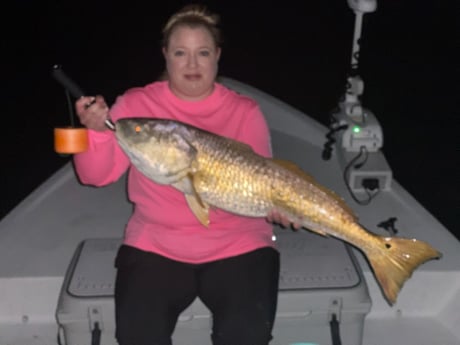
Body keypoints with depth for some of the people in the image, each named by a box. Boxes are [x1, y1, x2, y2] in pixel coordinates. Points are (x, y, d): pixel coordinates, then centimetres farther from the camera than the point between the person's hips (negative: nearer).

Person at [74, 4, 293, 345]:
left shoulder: (245, 111, 3)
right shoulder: (136, 104, 0)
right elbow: (97, 175, -3)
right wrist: (97, 131, -21)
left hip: (237, 245, 0)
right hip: (156, 245, 0)